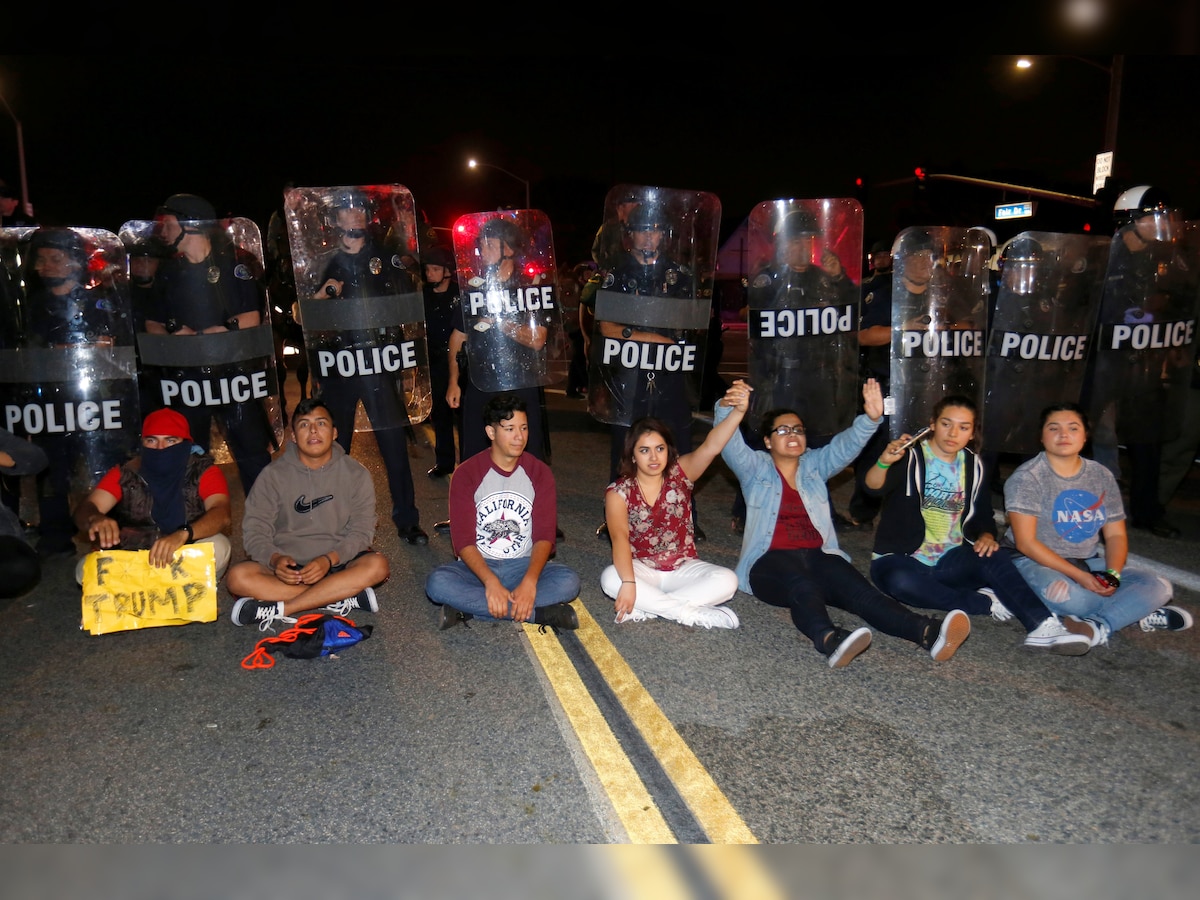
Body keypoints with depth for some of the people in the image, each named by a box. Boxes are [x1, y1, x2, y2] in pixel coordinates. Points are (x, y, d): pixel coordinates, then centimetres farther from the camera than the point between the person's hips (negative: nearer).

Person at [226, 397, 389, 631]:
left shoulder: (356, 474, -1)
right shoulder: (274, 475, 0)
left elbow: (361, 531, -6)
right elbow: (255, 530, -3)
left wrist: (329, 560, -25)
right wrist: (275, 559, -25)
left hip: (338, 562, 0)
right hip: (287, 565, 1)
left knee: (377, 565, -31)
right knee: (238, 577, -27)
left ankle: (279, 610, -30)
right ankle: (344, 597, -28)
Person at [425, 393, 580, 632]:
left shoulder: (540, 473, -2)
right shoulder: (466, 474, -6)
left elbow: (544, 535, -8)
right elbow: (463, 539, -12)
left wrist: (530, 581, -27)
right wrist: (491, 582, -30)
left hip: (524, 565, 1)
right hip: (478, 566, 0)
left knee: (568, 581, -29)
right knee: (437, 582, -32)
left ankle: (467, 609, -27)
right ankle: (538, 613, -30)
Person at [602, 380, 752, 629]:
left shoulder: (681, 474, -7)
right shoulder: (618, 492, -10)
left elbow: (711, 447, -25)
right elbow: (620, 538, -24)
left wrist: (738, 412, -44)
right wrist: (629, 583, -40)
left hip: (683, 568, 1)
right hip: (641, 569, -1)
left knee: (727, 581, -25)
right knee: (610, 578, -32)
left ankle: (646, 608, -24)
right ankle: (692, 613, -28)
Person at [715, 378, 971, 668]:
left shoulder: (814, 465, 21)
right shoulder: (755, 468, 11)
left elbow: (844, 446, 5)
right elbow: (729, 443, -6)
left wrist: (871, 418, -14)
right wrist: (727, 409, -26)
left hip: (818, 557, 4)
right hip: (771, 562, -3)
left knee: (856, 587, -27)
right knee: (802, 586, -38)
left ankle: (928, 633, -51)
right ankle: (829, 639, -69)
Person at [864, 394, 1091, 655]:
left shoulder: (973, 465, 9)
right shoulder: (910, 457, -7)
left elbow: (982, 515, 14)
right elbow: (873, 487, -26)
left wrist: (986, 536, -11)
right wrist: (884, 461, -49)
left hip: (950, 562, 4)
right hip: (903, 560, -4)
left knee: (995, 556, -25)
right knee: (899, 580, -37)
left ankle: (1044, 626, -34)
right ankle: (986, 603, -25)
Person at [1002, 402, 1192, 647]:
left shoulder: (1102, 476, 6)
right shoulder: (1027, 477, -11)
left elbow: (1116, 535, 6)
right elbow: (1025, 542, -17)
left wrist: (1112, 574, -14)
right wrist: (1079, 576, -22)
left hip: (1089, 562, 6)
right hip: (1036, 562, -6)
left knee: (1157, 586, -11)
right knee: (1065, 595, -36)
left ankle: (1097, 627, -25)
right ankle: (1137, 612, -11)